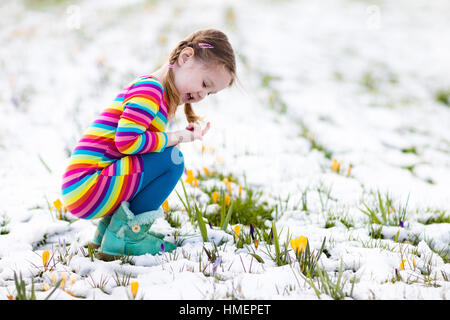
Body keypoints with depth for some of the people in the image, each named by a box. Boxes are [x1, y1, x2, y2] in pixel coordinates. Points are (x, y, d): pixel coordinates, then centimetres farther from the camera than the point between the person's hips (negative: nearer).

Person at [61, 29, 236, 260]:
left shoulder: (160, 94, 19)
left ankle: (108, 228, 18)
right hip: (85, 189, -10)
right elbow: (127, 141, -24)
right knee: (171, 160, -16)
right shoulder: (150, 88, -13)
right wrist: (175, 138, -12)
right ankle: (125, 235, -7)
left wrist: (185, 136, 6)